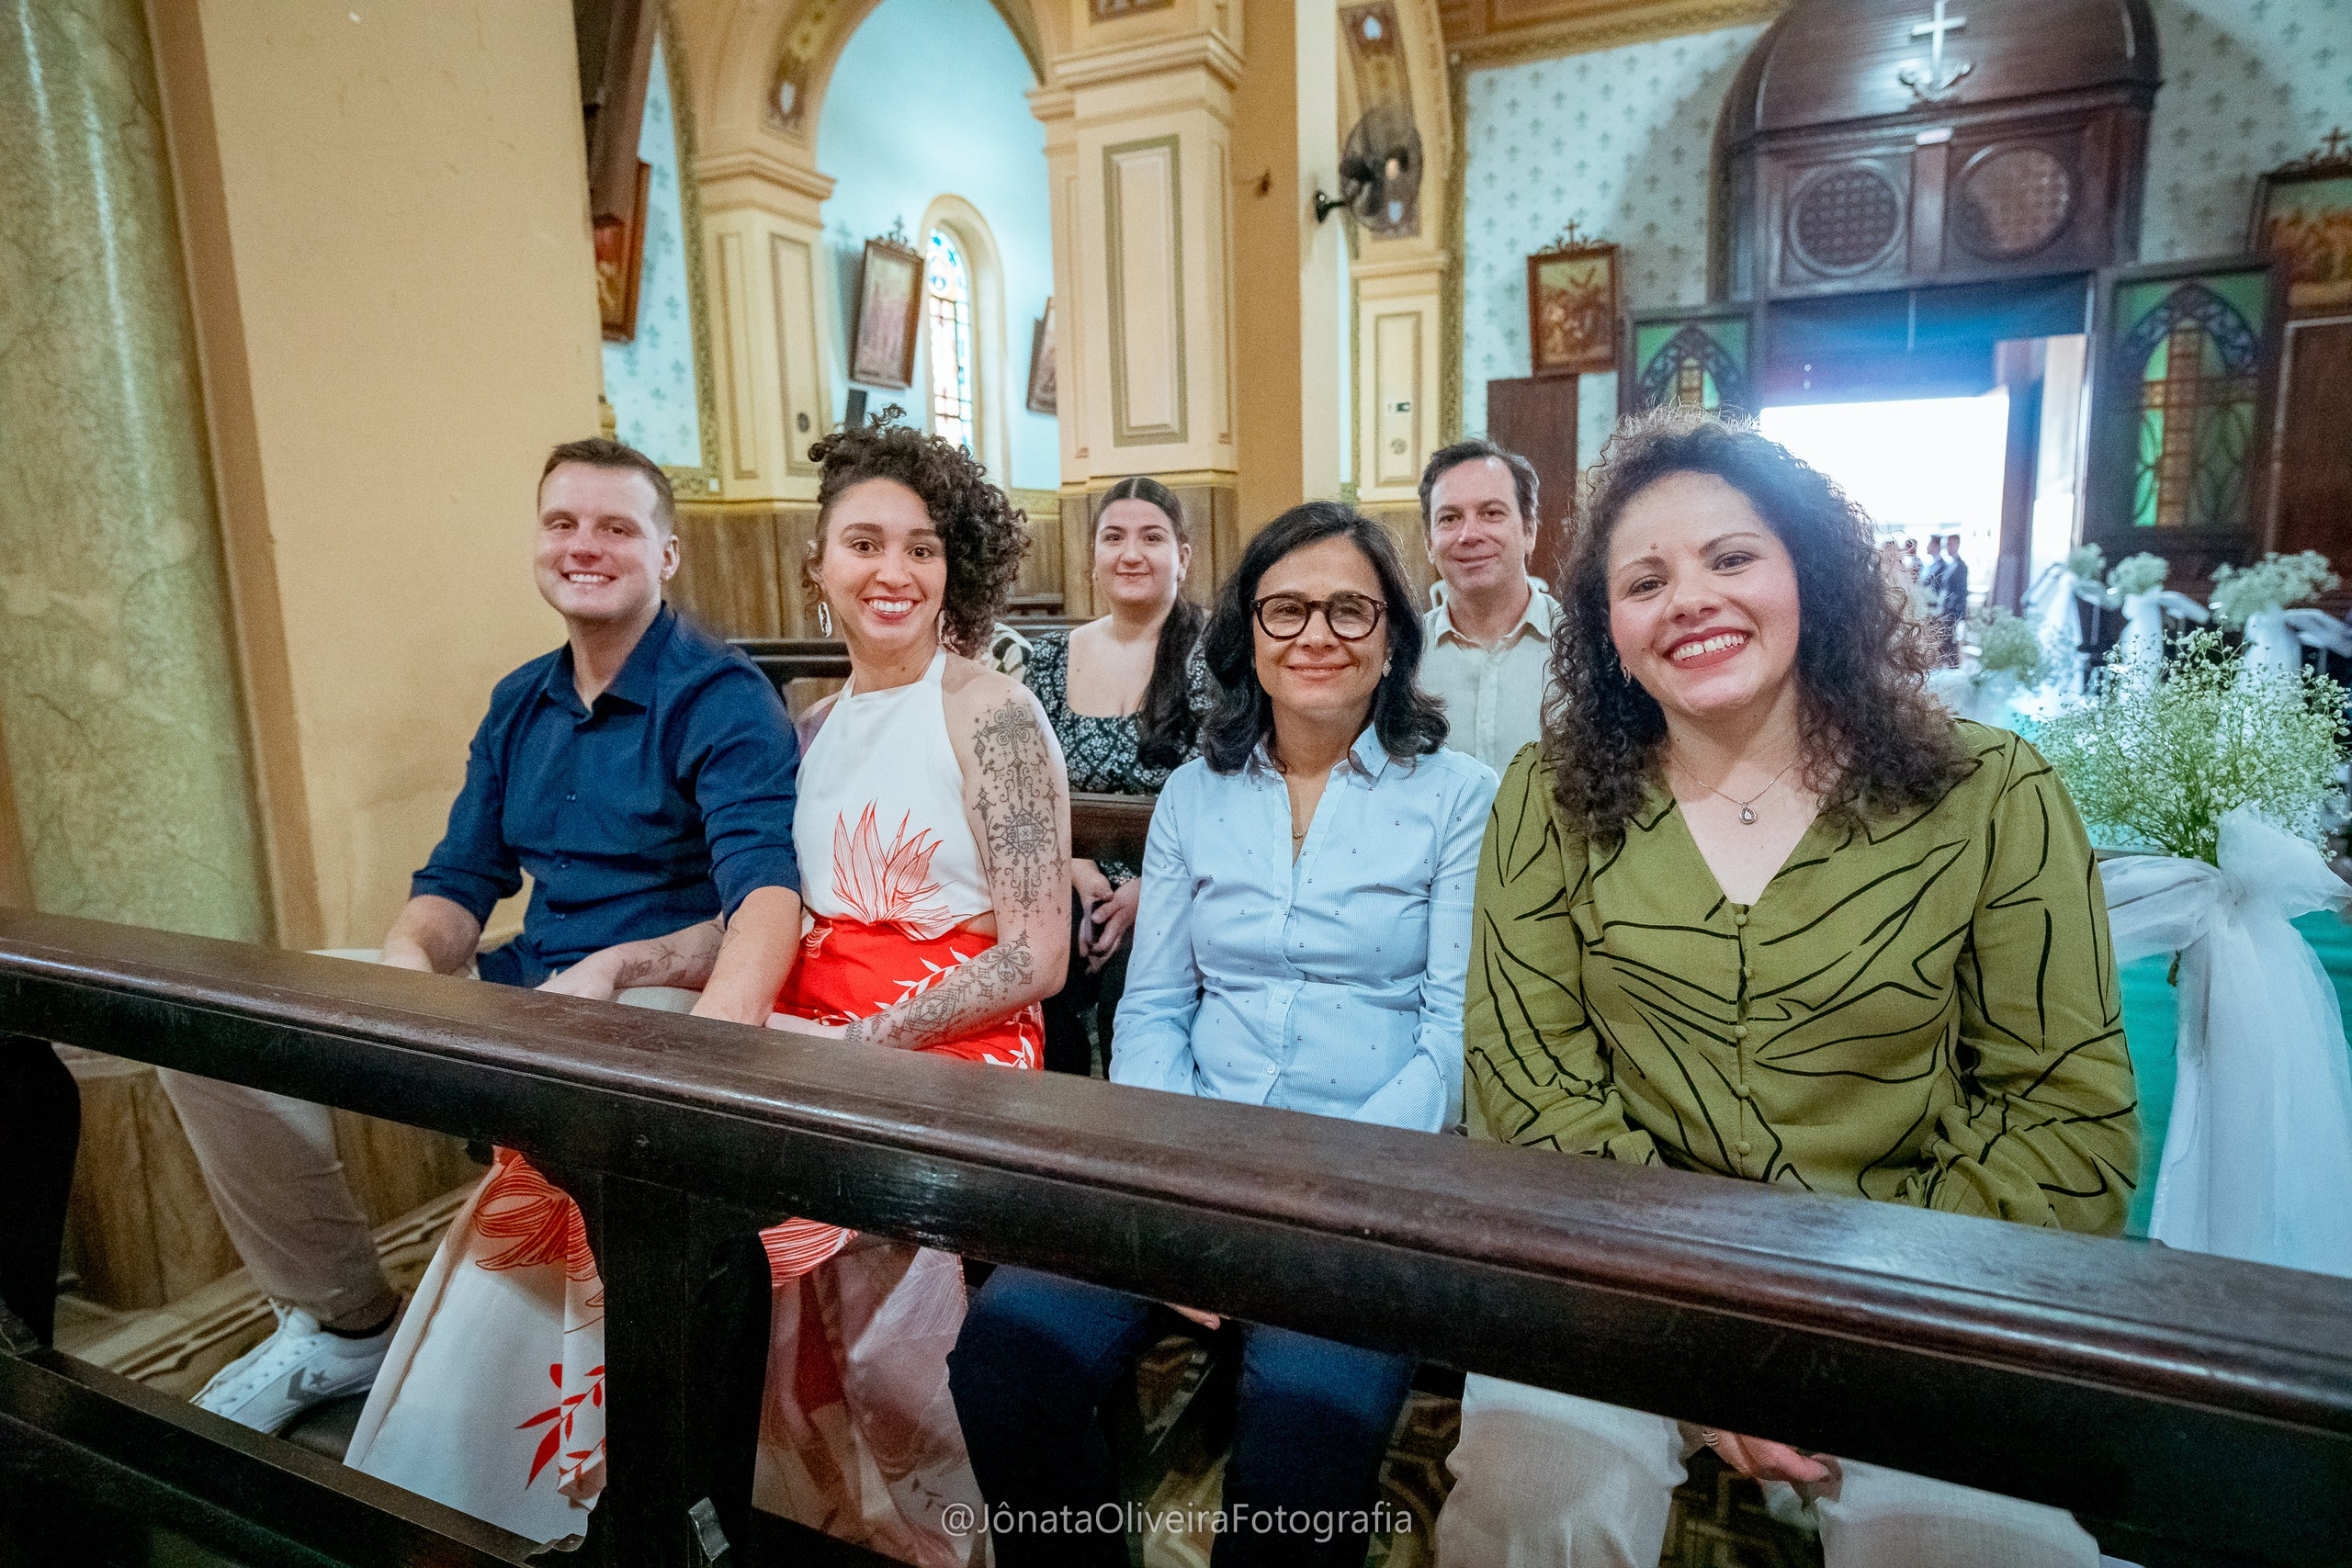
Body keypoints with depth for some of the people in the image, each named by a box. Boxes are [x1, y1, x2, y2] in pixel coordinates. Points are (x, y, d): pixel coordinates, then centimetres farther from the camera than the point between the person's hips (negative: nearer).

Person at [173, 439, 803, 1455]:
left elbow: (768, 890, -25)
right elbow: (460, 881, 15)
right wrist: (408, 957, -9)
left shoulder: (721, 698, -11)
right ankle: (342, 1322, 18)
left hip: (658, 999, -7)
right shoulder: (519, 705, 13)